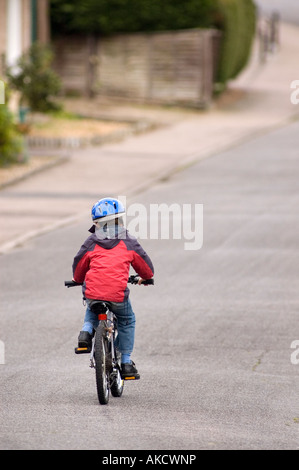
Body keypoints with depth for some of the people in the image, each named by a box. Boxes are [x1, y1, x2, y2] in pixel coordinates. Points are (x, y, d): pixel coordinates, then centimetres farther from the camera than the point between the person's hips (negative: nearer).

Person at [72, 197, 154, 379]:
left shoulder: (91, 243, 7)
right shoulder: (129, 243, 6)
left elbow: (78, 266, 19)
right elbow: (146, 266, 17)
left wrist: (78, 280, 42)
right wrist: (146, 277, 40)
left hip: (92, 293, 1)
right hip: (118, 296, -1)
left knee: (91, 311, 37)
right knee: (127, 321, 25)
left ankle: (86, 332, 7)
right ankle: (126, 363, 21)